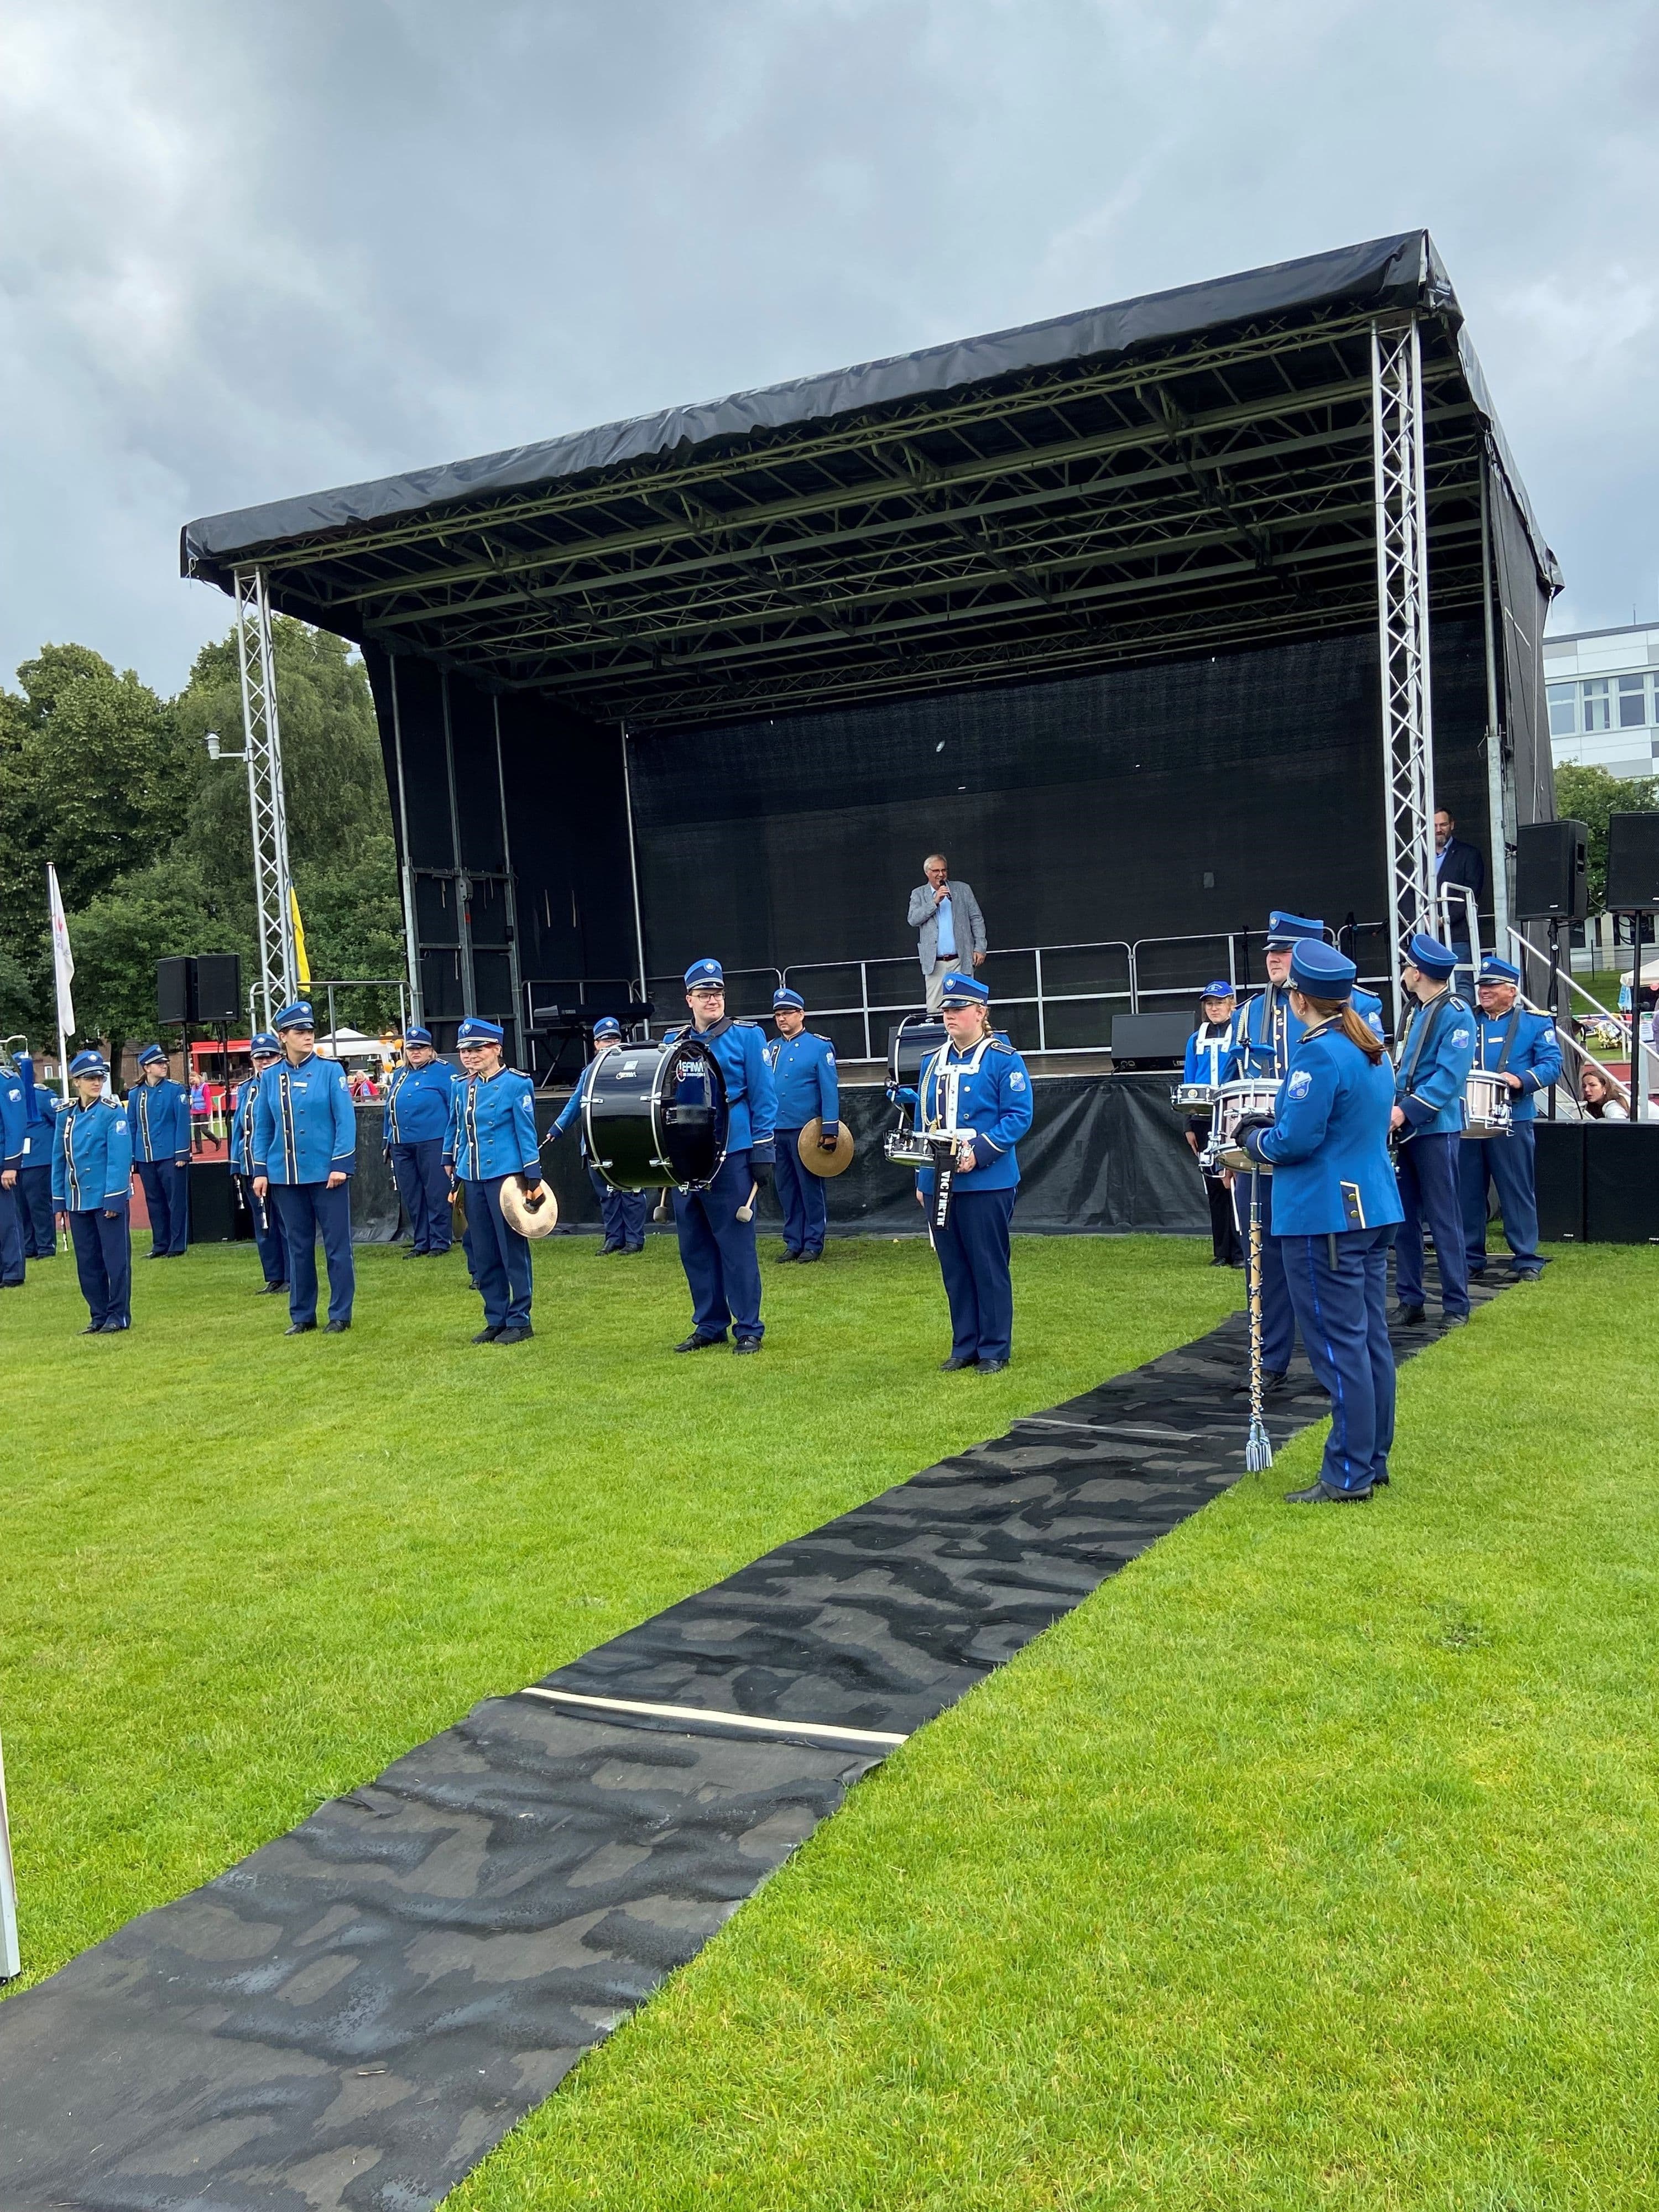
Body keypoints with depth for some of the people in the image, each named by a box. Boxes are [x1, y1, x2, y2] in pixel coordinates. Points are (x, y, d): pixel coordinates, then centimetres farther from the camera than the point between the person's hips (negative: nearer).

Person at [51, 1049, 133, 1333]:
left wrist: (114, 1199, -17)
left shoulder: (113, 1111, -7)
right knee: (87, 1262, 10)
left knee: (115, 1258, 0)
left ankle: (119, 1315, 9)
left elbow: (119, 1158, -12)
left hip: (107, 1198, -5)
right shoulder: (66, 1115, 8)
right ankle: (99, 1316, 20)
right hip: (78, 1201, 5)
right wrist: (59, 1202, 9)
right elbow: (59, 1160, 12)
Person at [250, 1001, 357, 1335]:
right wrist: (260, 1171, 4)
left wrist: (340, 1164, -13)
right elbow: (262, 1128, 10)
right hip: (285, 1176, 3)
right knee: (298, 1247, 11)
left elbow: (345, 1120, -7)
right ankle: (302, 1315, 20)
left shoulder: (330, 1070, -4)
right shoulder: (270, 1077, 6)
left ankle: (340, 1315, 11)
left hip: (327, 1173, -3)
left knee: (336, 1245, 2)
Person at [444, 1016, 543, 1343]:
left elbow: (526, 1133, -8)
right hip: (473, 1179, 6)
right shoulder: (461, 1088, 9)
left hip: (505, 1177, -6)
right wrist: (450, 1162, 20)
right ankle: (496, 1320, 18)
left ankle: (519, 1320, 9)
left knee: (512, 1250, 0)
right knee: (483, 1255, 10)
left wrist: (532, 1178, -10)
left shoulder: (517, 1084, -7)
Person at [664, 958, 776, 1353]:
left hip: (730, 1157, -4)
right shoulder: (674, 1043, 11)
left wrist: (762, 1151, -7)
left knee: (737, 1245, -2)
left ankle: (749, 1329, 8)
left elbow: (763, 1097, -2)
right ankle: (709, 1325, 20)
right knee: (694, 1247, 9)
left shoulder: (746, 1036, 0)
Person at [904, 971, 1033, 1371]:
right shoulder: (933, 1063, 13)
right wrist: (922, 1180, 14)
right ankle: (965, 1345, 22)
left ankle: (995, 1349, 12)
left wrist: (979, 1153, -21)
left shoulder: (1003, 1060, -6)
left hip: (986, 1183, -6)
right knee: (954, 1268, 11)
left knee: (989, 1267, 1)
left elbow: (1019, 1116, -11)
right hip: (940, 1184, 6)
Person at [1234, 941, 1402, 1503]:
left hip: (1325, 1218, -10)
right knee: (1371, 1339, 14)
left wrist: (1253, 1137, -1)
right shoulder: (1373, 1051, 11)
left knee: (1339, 1345, -3)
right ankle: (1373, 1459, 24)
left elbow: (1294, 1141, -21)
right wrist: (1269, 1128, 14)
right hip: (1372, 1208, 10)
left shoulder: (1320, 1054, -19)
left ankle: (1349, 1475, 3)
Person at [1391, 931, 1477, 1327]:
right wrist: (1389, 1105, 0)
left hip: (1435, 1130, -8)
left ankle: (1456, 1304, 7)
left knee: (1443, 1219, -1)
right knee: (1403, 1216, 9)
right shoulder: (1415, 1012, 14)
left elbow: (1449, 1076, -19)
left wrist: (1407, 1111, -24)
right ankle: (1410, 1299, 16)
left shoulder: (1457, 1015, -11)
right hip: (1404, 1128, 8)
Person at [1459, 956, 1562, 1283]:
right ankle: (1470, 1259, 14)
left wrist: (1521, 1080, -21)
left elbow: (1552, 1065, -4)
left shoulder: (1536, 1023, 5)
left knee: (1518, 1192, 2)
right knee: (1467, 1192, 6)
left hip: (1512, 1120, -3)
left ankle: (1527, 1260, 9)